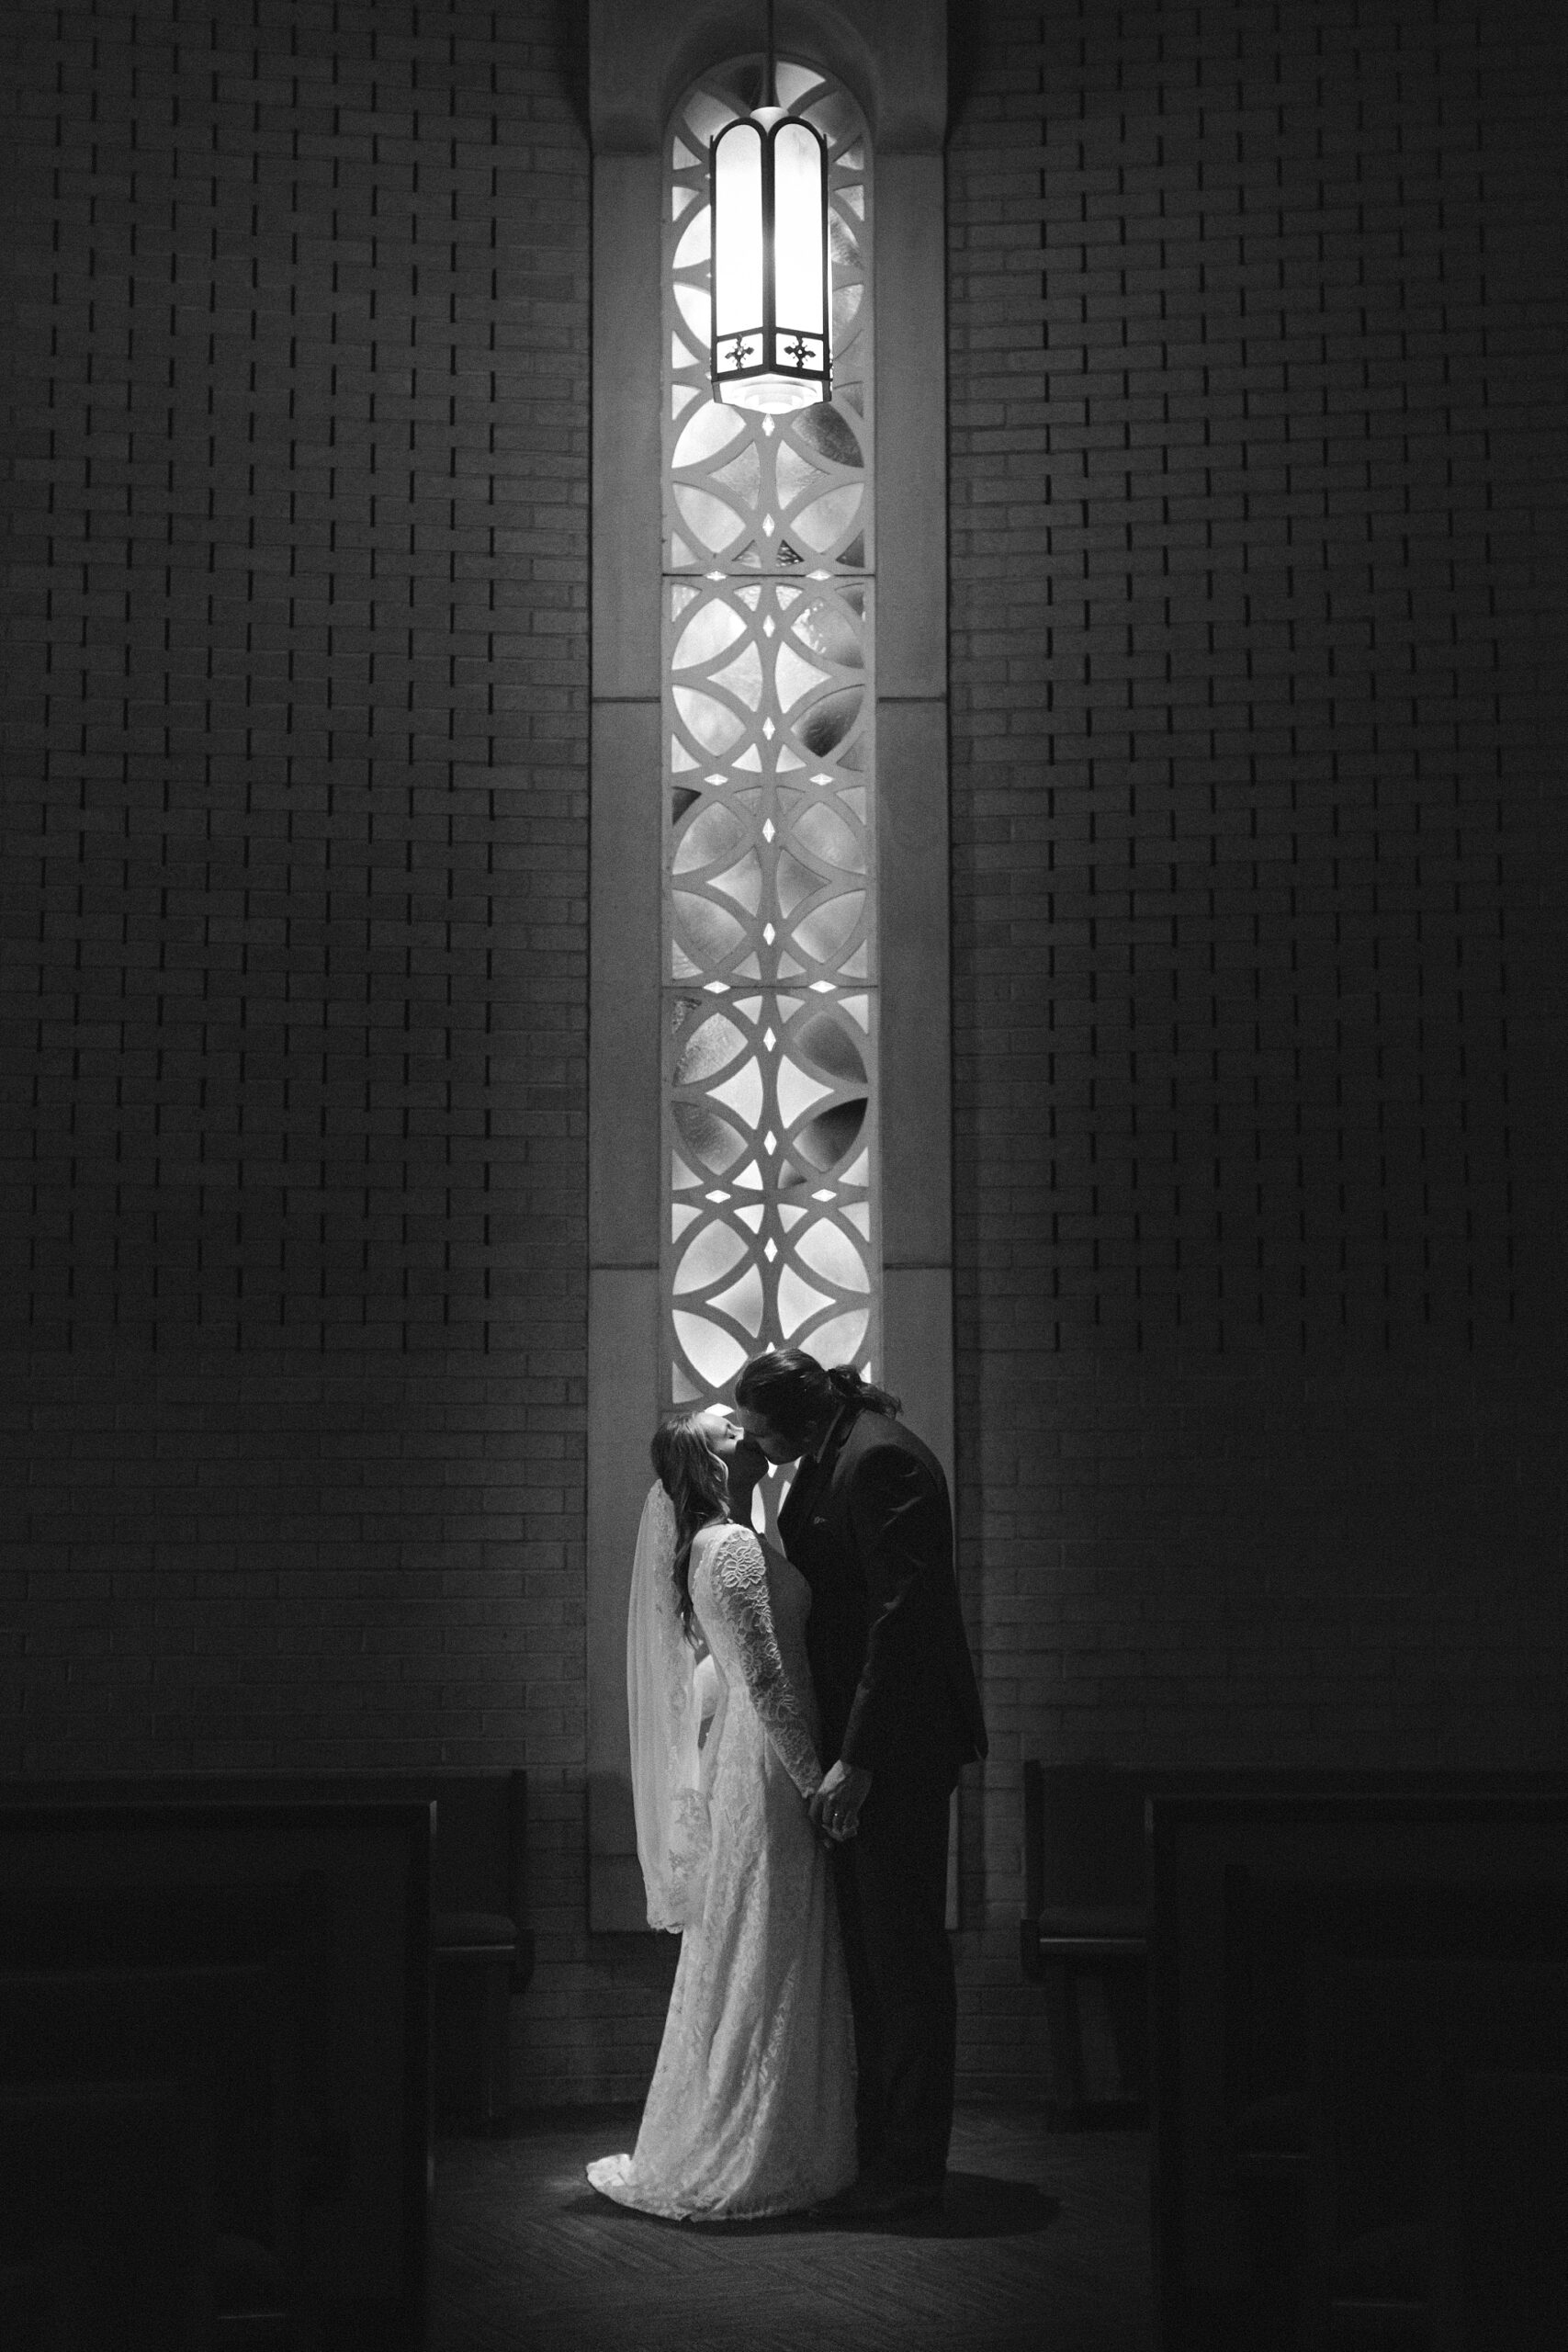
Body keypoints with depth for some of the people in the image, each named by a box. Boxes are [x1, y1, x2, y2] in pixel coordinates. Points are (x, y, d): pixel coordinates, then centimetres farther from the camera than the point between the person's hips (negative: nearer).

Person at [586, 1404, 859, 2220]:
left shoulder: (710, 1545, 15)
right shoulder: (733, 1548, -16)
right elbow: (766, 1680, -20)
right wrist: (815, 1781, -18)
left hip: (736, 1759, 10)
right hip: (767, 1765, -10)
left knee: (737, 1963, 15)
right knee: (766, 1965, -3)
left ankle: (697, 2154, 22)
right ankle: (748, 2164, 4)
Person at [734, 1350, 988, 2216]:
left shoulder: (880, 1460, -17)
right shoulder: (829, 1462, 14)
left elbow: (902, 1614, -22)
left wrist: (858, 1759, -22)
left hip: (896, 1751, -10)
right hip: (857, 1742, 10)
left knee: (903, 1955, -2)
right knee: (868, 1950, 14)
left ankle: (911, 2164, 6)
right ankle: (877, 2143, 23)